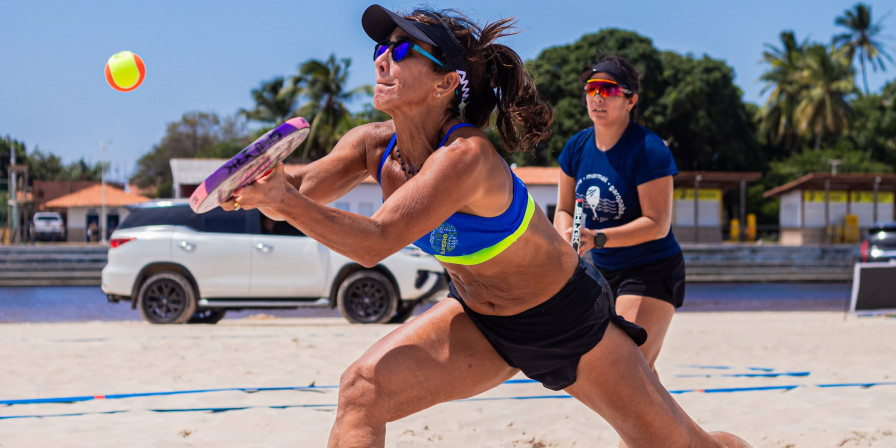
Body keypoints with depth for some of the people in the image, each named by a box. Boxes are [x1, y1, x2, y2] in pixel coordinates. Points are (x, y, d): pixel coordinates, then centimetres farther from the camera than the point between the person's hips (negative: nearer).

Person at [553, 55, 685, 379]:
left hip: (652, 272, -7)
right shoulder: (577, 147, 2)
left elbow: (658, 224, -23)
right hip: (604, 273, 7)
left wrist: (597, 239, -33)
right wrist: (567, 239, -14)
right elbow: (564, 209, 9)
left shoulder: (648, 150, -20)